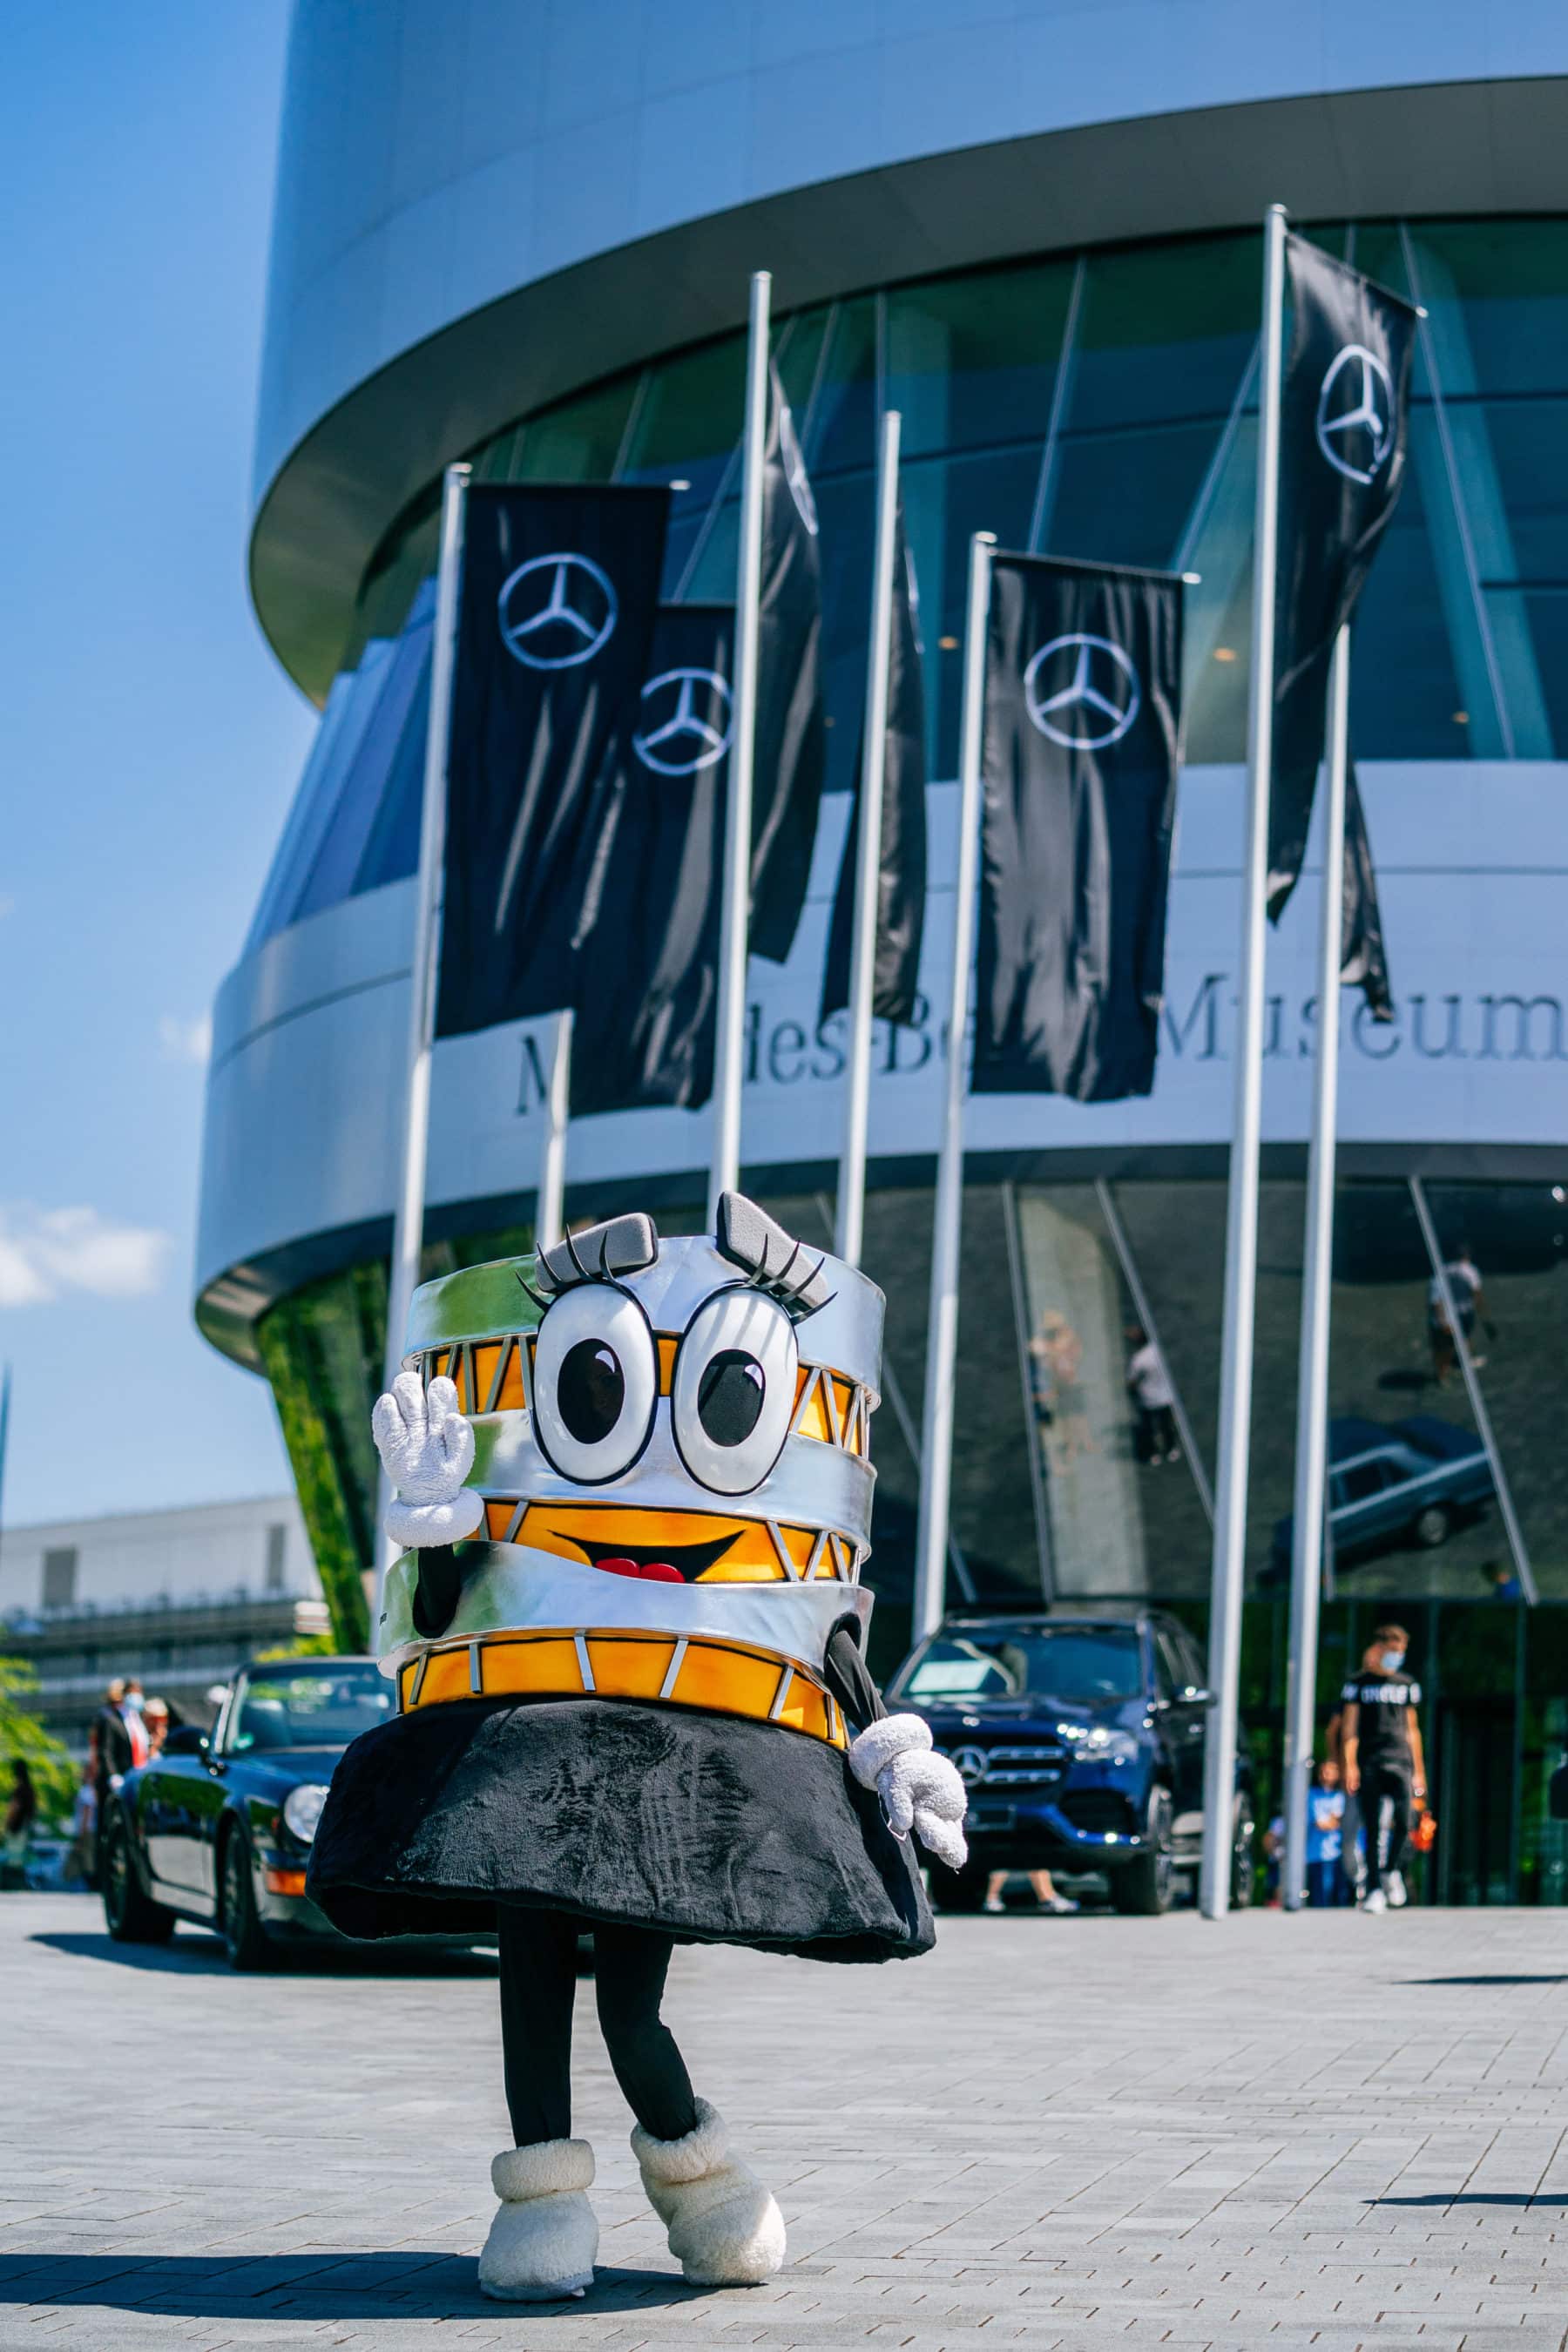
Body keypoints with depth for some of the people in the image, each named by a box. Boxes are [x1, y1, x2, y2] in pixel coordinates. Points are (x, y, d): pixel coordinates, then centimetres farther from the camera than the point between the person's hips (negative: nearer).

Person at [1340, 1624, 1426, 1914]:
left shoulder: (1406, 1684, 18)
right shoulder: (1358, 1683, 8)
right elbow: (1350, 1727, 2)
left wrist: (1419, 1770, 18)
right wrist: (1349, 1764, -10)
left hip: (1400, 1761, 2)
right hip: (1369, 1762, -2)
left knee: (1403, 1823, -12)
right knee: (1374, 1828, -4)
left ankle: (1392, 1871, 13)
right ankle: (1375, 1889, 0)